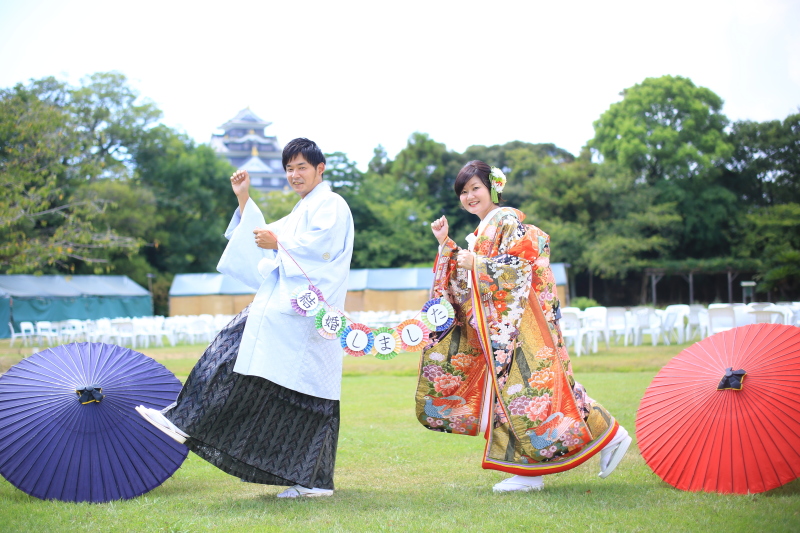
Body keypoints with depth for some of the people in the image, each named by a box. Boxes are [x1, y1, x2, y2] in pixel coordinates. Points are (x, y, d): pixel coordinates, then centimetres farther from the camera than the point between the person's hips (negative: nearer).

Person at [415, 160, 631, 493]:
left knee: (527, 386, -12)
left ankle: (608, 433, -4)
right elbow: (463, 282, 20)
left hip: (518, 321, -9)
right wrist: (446, 245, 13)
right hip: (496, 328, 9)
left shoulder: (507, 220, -5)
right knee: (508, 390, 3)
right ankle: (527, 472, 3)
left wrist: (476, 263, -14)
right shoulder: (479, 234, 22)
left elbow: (520, 266, -16)